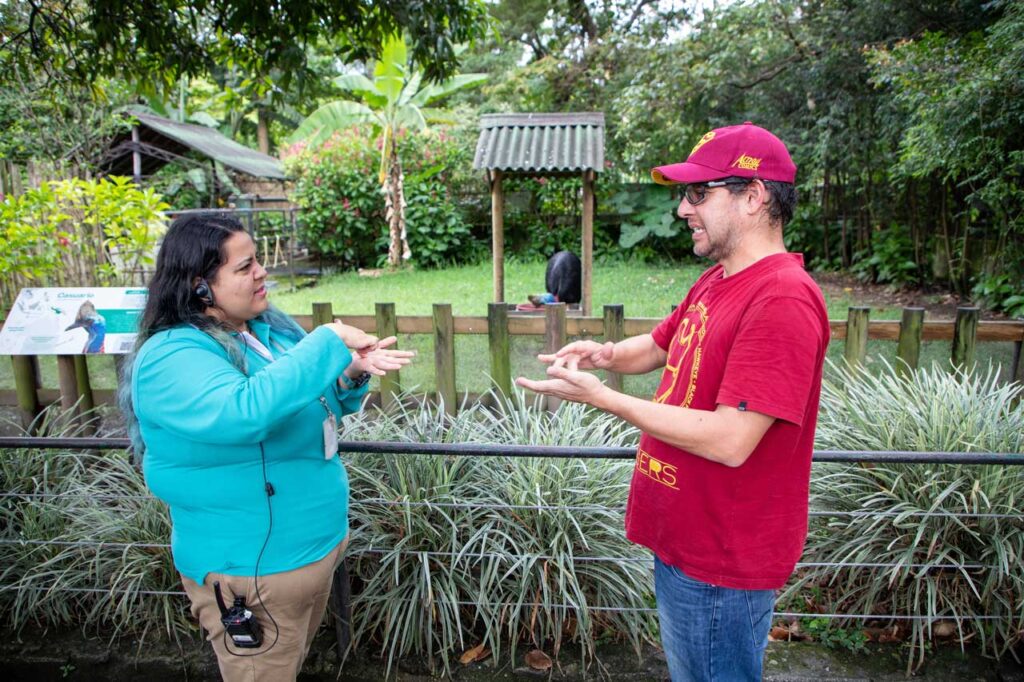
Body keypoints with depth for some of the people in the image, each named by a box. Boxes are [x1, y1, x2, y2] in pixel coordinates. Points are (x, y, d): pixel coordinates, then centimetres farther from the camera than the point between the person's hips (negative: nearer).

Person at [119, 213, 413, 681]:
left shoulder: (265, 327, 1)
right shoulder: (171, 357, -22)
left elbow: (312, 410, 11)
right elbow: (246, 411, -41)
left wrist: (350, 376, -11)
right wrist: (329, 344, -32)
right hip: (251, 570, -8)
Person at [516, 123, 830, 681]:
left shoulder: (783, 299, -24)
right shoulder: (715, 282, 6)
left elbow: (730, 441, -29)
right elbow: (659, 345, 19)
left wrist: (598, 396, -25)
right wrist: (607, 353, -4)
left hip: (721, 568, -9)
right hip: (680, 542, 9)